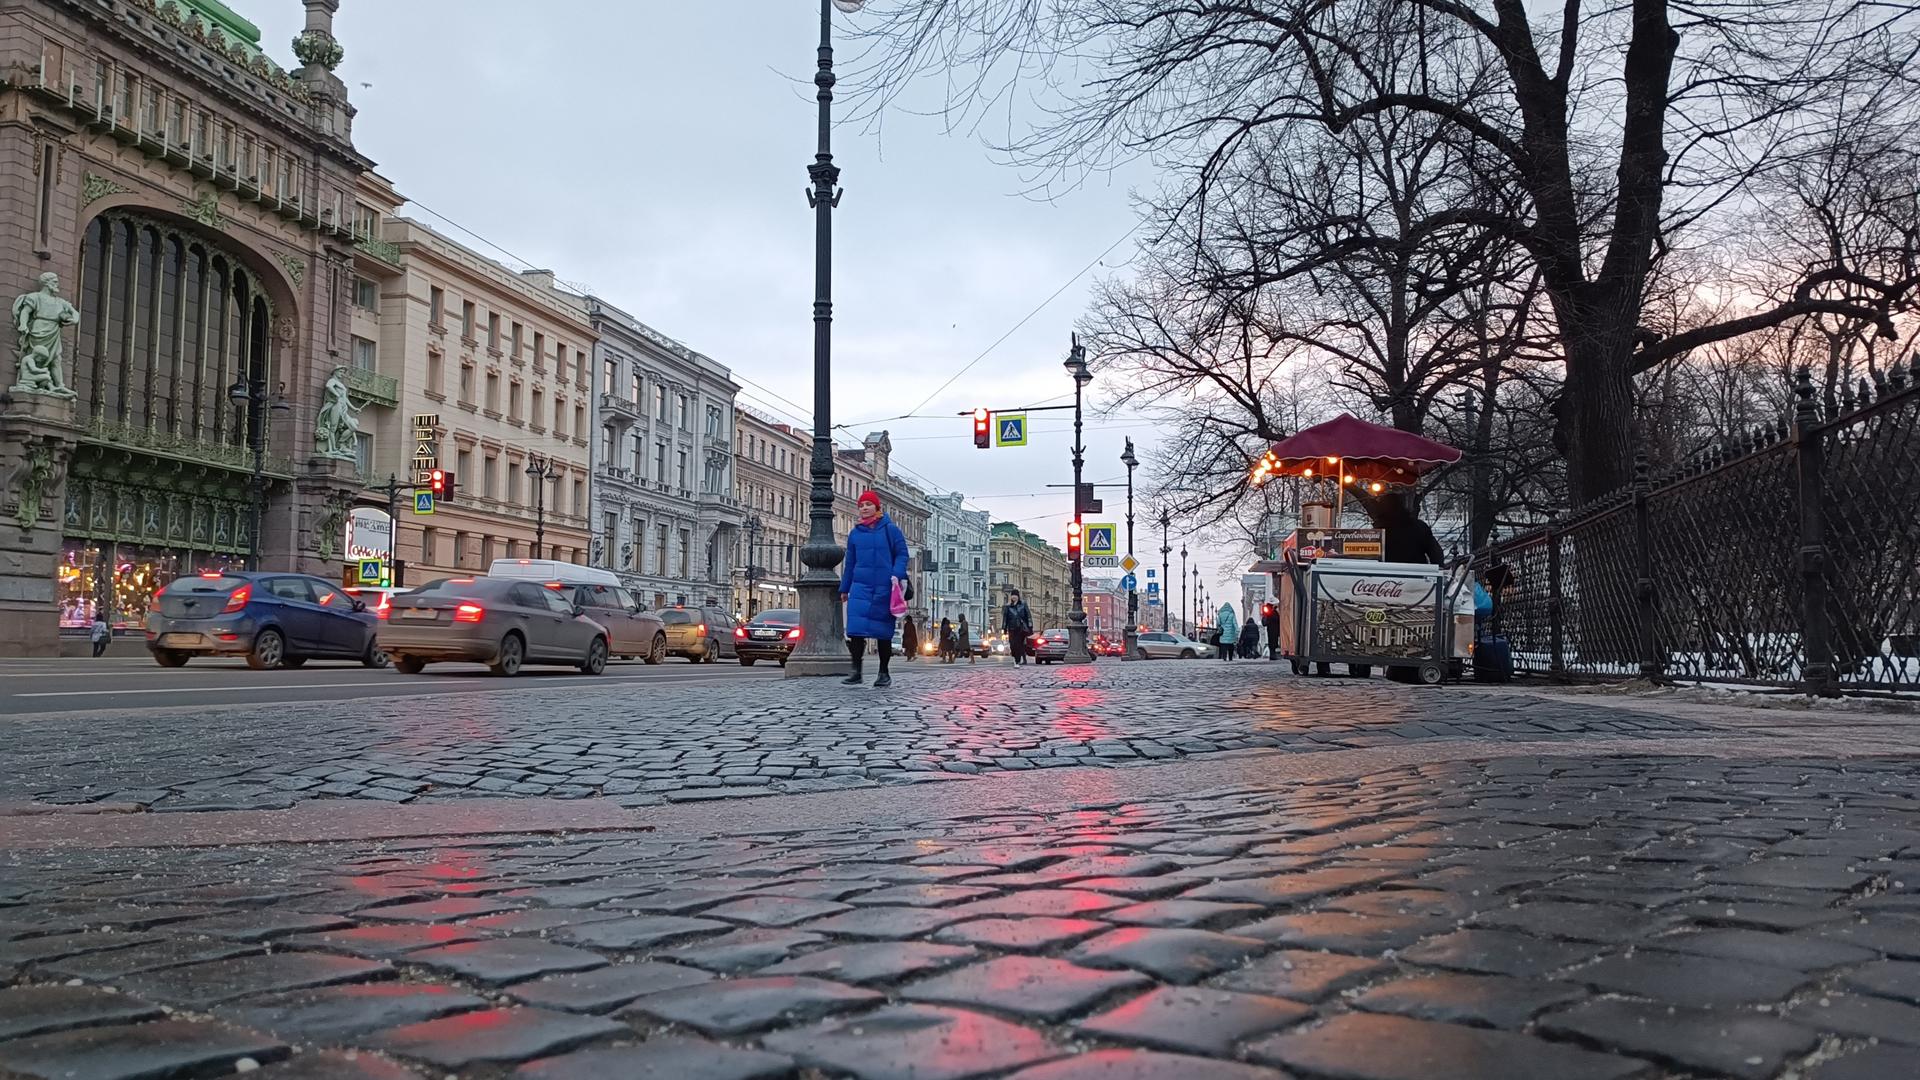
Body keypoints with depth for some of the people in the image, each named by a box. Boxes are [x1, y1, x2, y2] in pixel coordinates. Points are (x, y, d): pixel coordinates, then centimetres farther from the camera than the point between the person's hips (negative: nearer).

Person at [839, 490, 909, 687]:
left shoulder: (890, 530, 3)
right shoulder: (855, 533, 13)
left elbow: (902, 554, 2)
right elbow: (849, 563, 18)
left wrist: (897, 575, -15)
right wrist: (844, 589, 17)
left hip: (884, 587, -2)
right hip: (860, 586, 2)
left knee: (883, 631, 4)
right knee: (856, 627, -12)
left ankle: (884, 673, 14)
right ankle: (856, 672, -7)